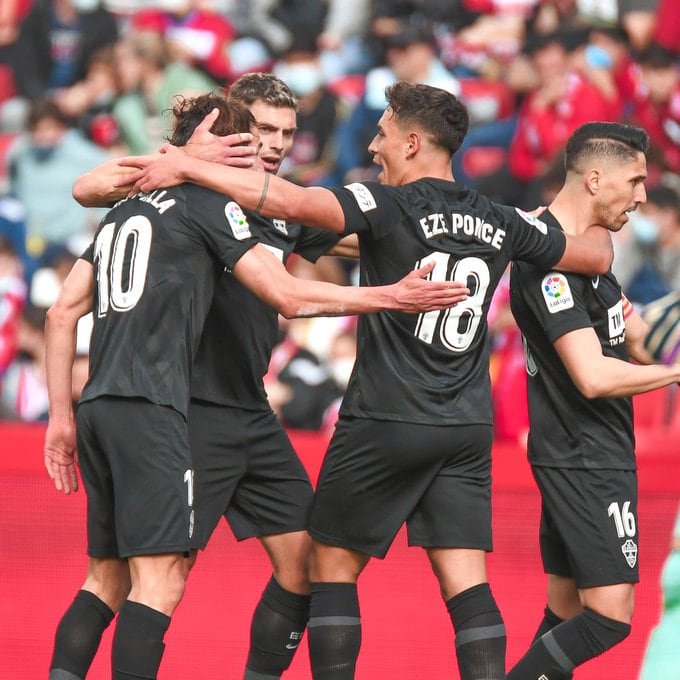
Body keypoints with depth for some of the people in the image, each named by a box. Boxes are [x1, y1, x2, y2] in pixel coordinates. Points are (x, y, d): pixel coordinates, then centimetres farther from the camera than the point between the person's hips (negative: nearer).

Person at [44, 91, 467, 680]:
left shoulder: (126, 210, 23)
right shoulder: (209, 205, 0)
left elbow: (64, 311, 19)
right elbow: (289, 297, -5)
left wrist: (61, 416, 20)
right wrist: (392, 297, 0)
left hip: (97, 407, 8)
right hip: (148, 408, -8)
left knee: (109, 577, 12)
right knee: (160, 580, -12)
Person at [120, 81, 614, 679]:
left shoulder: (392, 207, -10)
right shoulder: (501, 224, 7)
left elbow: (290, 201, -23)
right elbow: (597, 257, 20)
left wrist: (187, 167, -18)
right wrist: (598, 227, 45)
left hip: (387, 422, -5)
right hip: (468, 428, 5)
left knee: (333, 567, 8)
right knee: (467, 585, 1)